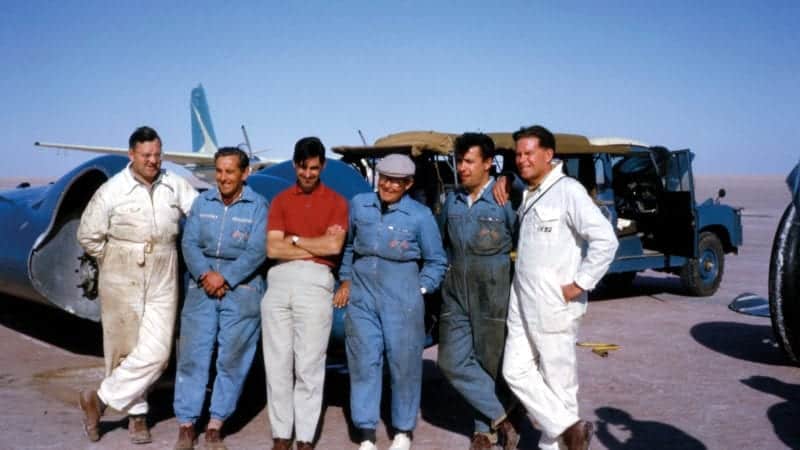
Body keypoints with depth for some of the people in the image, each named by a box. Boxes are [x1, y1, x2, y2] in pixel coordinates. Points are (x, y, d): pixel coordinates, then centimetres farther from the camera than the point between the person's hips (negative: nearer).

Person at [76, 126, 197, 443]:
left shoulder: (175, 186, 1)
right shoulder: (112, 191, -6)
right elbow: (88, 235, 0)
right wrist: (116, 264, 3)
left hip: (162, 286, 3)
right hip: (122, 284, -2)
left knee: (156, 352, -5)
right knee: (124, 351, 5)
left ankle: (101, 399, 9)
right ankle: (136, 414, 22)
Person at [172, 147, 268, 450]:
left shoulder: (258, 206, -3)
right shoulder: (202, 202, 7)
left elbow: (257, 252, -10)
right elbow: (189, 243, 2)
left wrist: (224, 278, -15)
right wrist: (205, 275, -13)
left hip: (242, 288, -2)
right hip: (202, 286, 3)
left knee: (232, 360, 1)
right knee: (192, 356, 0)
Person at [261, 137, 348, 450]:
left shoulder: (336, 202, 7)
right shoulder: (280, 200, 12)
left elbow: (334, 245, -8)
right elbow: (273, 249, 1)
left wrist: (295, 240, 2)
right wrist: (316, 248, -4)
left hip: (315, 282, -2)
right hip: (280, 279, 3)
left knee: (309, 364, 0)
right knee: (277, 362, 5)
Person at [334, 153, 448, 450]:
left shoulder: (420, 216, -5)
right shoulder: (359, 205, 3)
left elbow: (436, 262, 4)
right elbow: (348, 246, 18)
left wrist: (420, 290, -2)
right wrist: (346, 280, 14)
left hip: (401, 296, -2)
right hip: (362, 294, 3)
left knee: (404, 364, 4)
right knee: (363, 362, 3)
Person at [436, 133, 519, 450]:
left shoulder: (505, 201, -9)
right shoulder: (452, 201, 9)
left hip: (494, 295, -5)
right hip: (456, 293, 6)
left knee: (493, 363, 5)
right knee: (453, 361, -1)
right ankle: (501, 419, 9)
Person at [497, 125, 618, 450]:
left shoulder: (568, 191, -12)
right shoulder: (525, 194, 11)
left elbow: (605, 240, -18)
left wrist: (579, 284, -16)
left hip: (554, 307, -8)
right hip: (522, 305, 8)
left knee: (558, 380, 3)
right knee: (516, 371, 6)